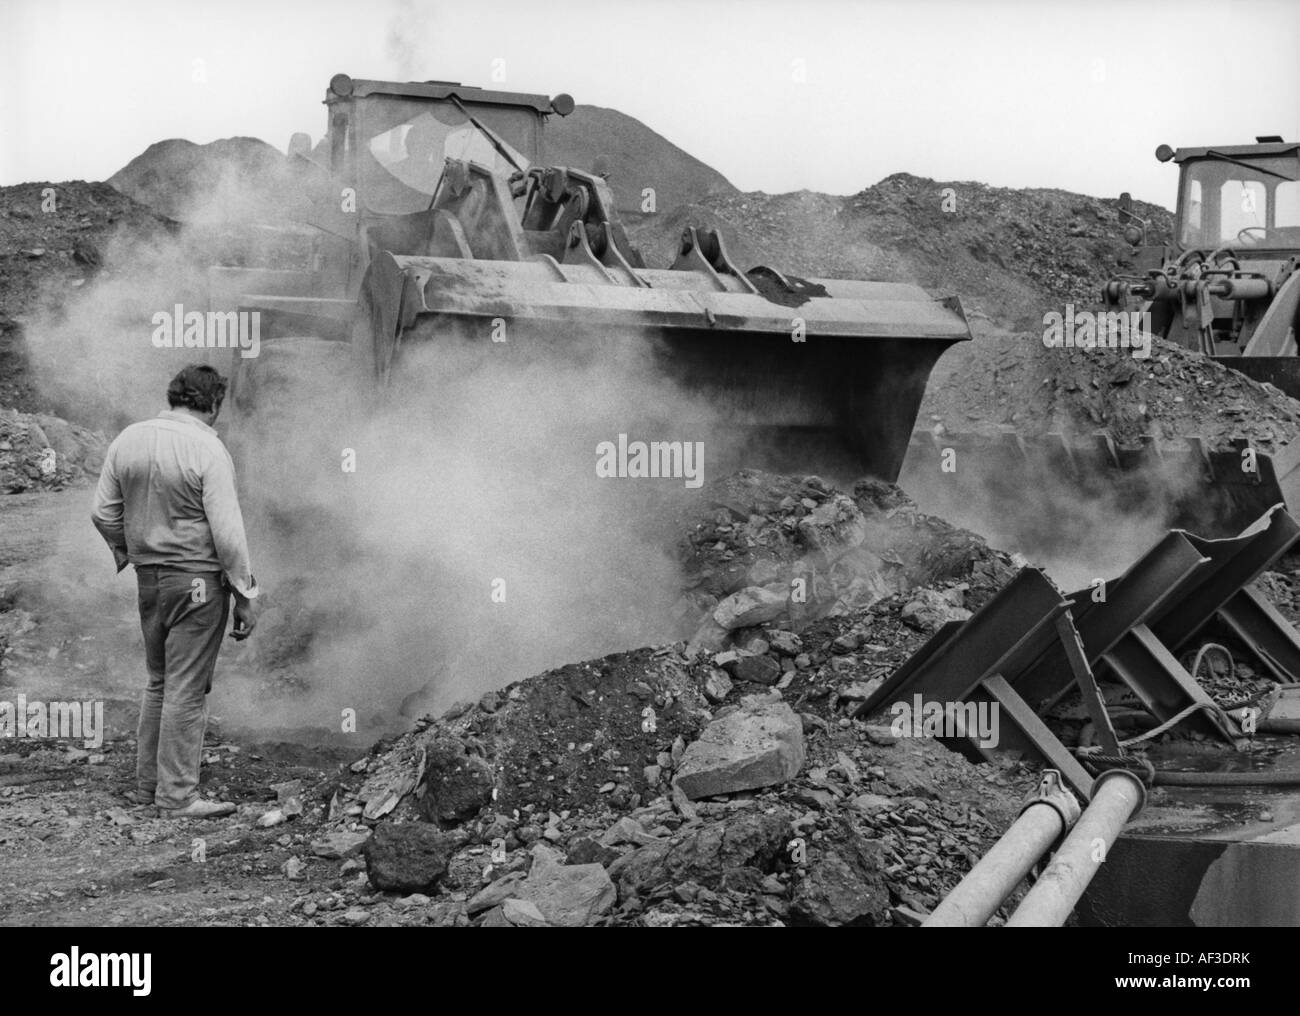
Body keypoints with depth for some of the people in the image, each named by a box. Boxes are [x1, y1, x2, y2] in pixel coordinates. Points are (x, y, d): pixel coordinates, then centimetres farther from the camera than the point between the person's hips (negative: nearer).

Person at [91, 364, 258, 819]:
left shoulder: (127, 441, 4)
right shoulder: (207, 450, -15)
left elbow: (104, 513, 9)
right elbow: (227, 531, -16)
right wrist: (244, 596, -9)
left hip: (148, 577, 6)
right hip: (198, 577, -6)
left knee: (159, 681, 18)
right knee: (187, 689, -1)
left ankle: (147, 783, 23)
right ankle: (177, 795, 3)